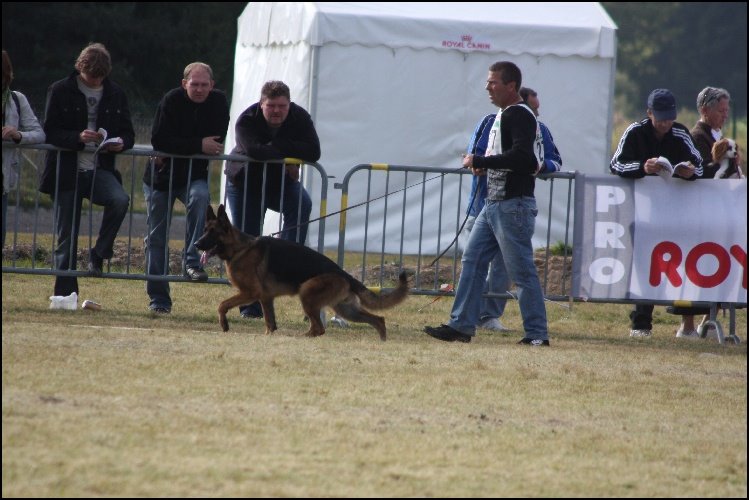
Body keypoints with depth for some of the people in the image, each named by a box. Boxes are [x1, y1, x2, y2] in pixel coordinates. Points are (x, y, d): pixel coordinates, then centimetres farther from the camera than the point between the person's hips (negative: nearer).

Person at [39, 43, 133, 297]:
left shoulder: (116, 94, 8)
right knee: (66, 237, 0)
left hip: (100, 169, 2)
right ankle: (64, 293, 8)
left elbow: (128, 133, 13)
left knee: (120, 200, -29)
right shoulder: (61, 91, 0)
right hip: (67, 172, -2)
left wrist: (121, 143, -11)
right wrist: (78, 137, -23)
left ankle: (98, 255, -12)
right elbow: (50, 132, -5)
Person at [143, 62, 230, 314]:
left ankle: (192, 261, -29)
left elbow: (216, 142, -11)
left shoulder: (218, 102, -6)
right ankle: (158, 298, 10)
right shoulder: (172, 101, -12)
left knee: (199, 196, -34)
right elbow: (159, 140, -20)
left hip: (194, 175, 0)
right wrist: (198, 145, -24)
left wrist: (177, 150, -17)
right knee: (156, 237, 1)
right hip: (161, 178, 0)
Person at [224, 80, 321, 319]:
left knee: (301, 203, -31)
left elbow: (313, 152, -28)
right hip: (245, 184, -1)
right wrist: (287, 156, -31)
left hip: (281, 182, 1)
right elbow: (253, 150, -40)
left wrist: (276, 145, -31)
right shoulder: (247, 120, -22)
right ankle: (251, 306, 3)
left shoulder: (300, 118, -15)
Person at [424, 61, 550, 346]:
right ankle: (461, 325, 12)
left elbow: (522, 157, -26)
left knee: (521, 270, -6)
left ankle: (537, 333, -2)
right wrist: (486, 166, 7)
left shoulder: (520, 116, -13)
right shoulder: (503, 115, 17)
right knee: (473, 261, 9)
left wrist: (480, 161, -19)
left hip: (513, 205, -10)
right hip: (494, 203, 10)